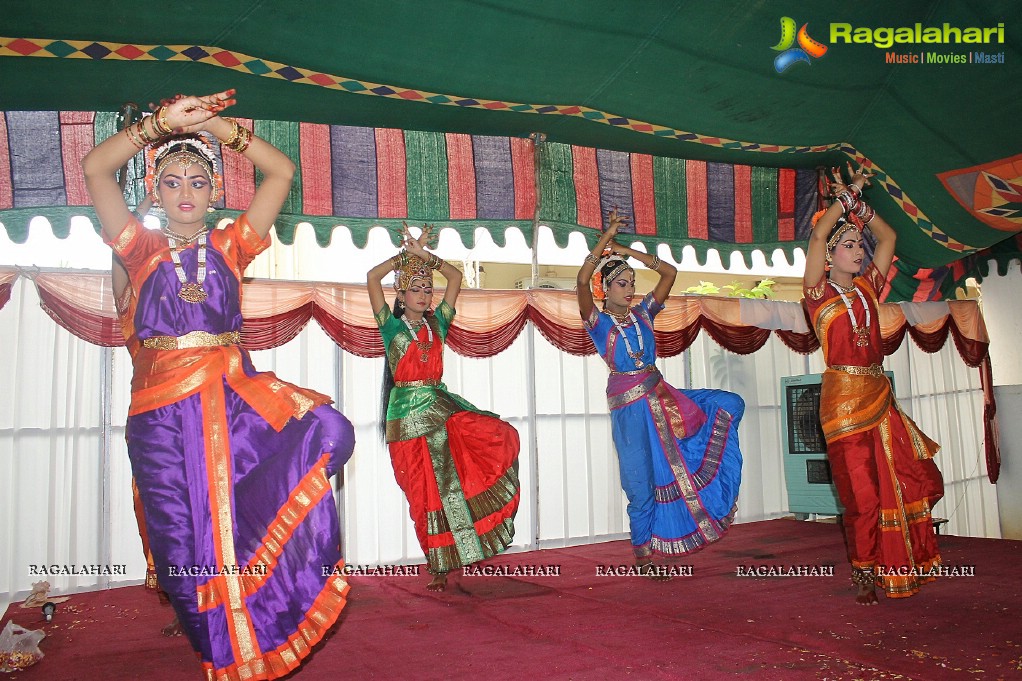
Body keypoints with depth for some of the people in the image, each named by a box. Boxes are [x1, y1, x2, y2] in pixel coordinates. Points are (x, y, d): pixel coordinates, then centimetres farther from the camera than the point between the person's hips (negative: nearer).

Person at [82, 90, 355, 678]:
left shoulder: (230, 247, 11)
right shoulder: (142, 249, 9)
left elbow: (282, 172, 6)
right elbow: (95, 169, -4)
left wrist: (222, 127, 0)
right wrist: (164, 122, -9)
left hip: (233, 397, 1)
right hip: (163, 410, -1)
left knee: (329, 433, -24)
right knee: (186, 550, 0)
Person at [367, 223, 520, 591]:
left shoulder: (437, 324, 13)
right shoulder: (391, 326, 4)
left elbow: (455, 276, 12)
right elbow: (372, 277, -6)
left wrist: (423, 253, 8)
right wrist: (406, 253, 3)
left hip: (442, 407, 4)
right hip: (409, 413, -4)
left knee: (503, 437, -16)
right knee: (428, 492, -3)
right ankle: (438, 566, 12)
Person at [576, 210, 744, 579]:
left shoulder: (642, 313, 8)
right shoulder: (598, 322, -6)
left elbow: (669, 272, 6)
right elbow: (583, 280, -24)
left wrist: (627, 251, 1)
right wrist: (606, 237, -19)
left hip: (661, 395, 6)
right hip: (630, 406, -6)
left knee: (730, 404, 2)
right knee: (643, 481, 1)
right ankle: (642, 554, 18)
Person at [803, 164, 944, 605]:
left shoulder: (867, 287, 14)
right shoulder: (819, 291, -2)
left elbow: (888, 237, 21)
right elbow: (818, 235, -14)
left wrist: (858, 203, 13)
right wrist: (847, 195, -3)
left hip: (880, 394, 6)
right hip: (844, 396, -6)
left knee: (911, 481, 4)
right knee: (862, 492, -2)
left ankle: (897, 568, 22)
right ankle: (864, 576, 11)